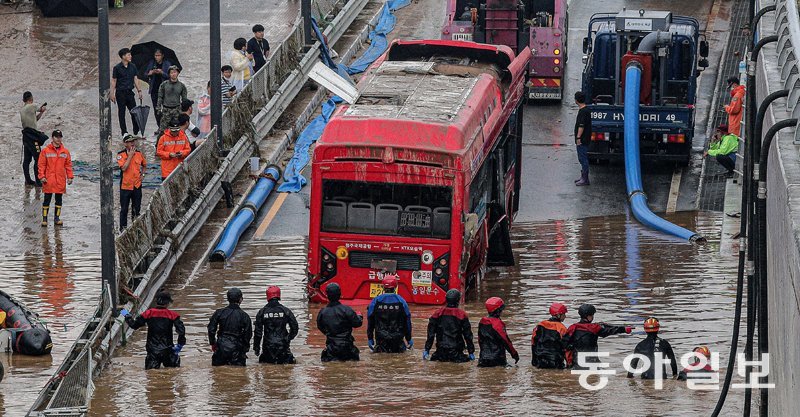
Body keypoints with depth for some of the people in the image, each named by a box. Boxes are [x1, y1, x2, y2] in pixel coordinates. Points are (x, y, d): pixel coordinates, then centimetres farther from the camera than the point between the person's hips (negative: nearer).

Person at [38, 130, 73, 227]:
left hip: (61, 181, 3)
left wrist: (70, 176, 4)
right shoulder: (45, 151, -1)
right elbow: (41, 164, -2)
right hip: (49, 180, -3)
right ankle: (44, 219, 6)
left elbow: (68, 164, 10)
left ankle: (57, 218, 17)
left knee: (59, 199, 8)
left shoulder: (65, 151, 7)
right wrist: (42, 176, -9)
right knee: (47, 199, 1)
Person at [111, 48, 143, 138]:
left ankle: (136, 130, 10)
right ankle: (124, 132, 11)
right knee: (121, 112, 3)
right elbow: (113, 81, -3)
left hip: (130, 92, 4)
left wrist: (139, 90, 5)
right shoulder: (117, 68, -6)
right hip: (120, 93, -4)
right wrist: (112, 94, -7)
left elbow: (135, 79, 11)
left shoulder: (132, 67, 6)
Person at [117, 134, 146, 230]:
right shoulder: (121, 154, -9)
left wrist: (142, 174, 6)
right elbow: (124, 168, -23)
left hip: (137, 185, 4)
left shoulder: (139, 153, 5)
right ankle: (123, 228, 12)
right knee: (124, 209, 3)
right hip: (125, 185, -4)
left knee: (136, 208, 11)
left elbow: (144, 165, 22)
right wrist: (130, 155, -20)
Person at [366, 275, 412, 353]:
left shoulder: (375, 301, -2)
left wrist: (370, 339, 13)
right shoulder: (401, 301, -3)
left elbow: (370, 322, 3)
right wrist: (409, 339, 14)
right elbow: (407, 321, 3)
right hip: (397, 337, -1)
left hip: (380, 337, 1)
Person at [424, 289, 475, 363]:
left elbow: (430, 334, 5)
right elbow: (468, 335, 1)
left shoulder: (438, 313, 2)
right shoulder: (462, 315, -3)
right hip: (456, 349, -2)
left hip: (441, 349, 2)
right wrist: (471, 352, 9)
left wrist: (427, 350, 11)